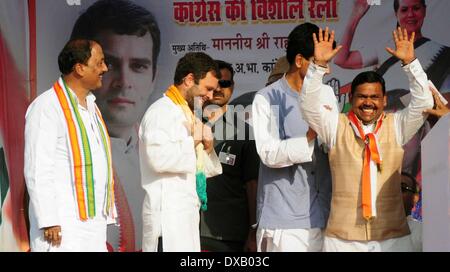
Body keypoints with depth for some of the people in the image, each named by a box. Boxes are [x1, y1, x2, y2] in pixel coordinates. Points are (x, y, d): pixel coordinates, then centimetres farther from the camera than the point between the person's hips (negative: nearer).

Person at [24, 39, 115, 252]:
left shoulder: (90, 105, 15)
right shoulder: (47, 107, -11)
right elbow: (37, 171, -15)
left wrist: (105, 214, 15)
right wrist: (48, 221, -18)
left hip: (94, 221, 8)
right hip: (64, 226, -8)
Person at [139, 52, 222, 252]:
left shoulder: (187, 114, 19)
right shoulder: (161, 111, -9)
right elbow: (159, 157, -26)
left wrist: (207, 147, 4)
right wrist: (193, 139, -12)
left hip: (185, 212, 9)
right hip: (167, 212, -9)